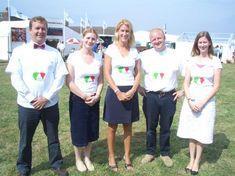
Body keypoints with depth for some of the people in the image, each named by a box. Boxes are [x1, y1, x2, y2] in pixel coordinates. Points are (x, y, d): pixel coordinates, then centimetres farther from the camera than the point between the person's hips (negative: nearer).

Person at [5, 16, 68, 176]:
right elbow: (15, 78, -4)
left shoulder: (54, 53, 2)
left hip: (50, 104, 1)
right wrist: (31, 98, -10)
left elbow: (60, 77, -2)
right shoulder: (20, 51, 1)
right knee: (25, 138, 12)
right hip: (27, 104, 0)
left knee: (53, 137, 13)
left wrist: (46, 98, -10)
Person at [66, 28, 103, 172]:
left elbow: (100, 81, 7)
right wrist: (84, 96, -14)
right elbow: (69, 82, -12)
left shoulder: (98, 58, 4)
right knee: (79, 131, 5)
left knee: (92, 131, 12)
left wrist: (96, 96, -8)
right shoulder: (73, 57, -8)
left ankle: (87, 158, 31)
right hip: (78, 99, -4)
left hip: (94, 100, 4)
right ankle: (78, 159, 27)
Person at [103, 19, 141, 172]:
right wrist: (118, 92, -14)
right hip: (115, 91, -3)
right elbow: (107, 73, -7)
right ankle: (111, 157, 21)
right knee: (112, 126, 6)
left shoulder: (134, 51, 8)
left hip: (130, 93, 3)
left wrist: (132, 91, -8)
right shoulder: (111, 49, -1)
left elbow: (138, 74, 6)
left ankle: (127, 157, 25)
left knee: (128, 126, 11)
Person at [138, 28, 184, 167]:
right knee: (150, 126, 11)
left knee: (166, 127, 11)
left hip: (169, 97, 0)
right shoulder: (144, 55, 0)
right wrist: (138, 87, 3)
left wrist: (183, 91, 0)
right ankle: (150, 152, 30)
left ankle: (165, 153, 30)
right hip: (150, 96, 1)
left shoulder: (176, 56, -1)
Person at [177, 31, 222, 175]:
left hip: (207, 101, -2)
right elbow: (186, 83, 3)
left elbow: (216, 86, -5)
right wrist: (190, 100, -10)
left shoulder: (215, 61, -2)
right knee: (191, 131, 8)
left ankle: (197, 161, 21)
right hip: (191, 100, 2)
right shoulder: (192, 60, 5)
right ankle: (191, 159, 24)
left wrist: (202, 102, -13)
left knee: (202, 132, 4)